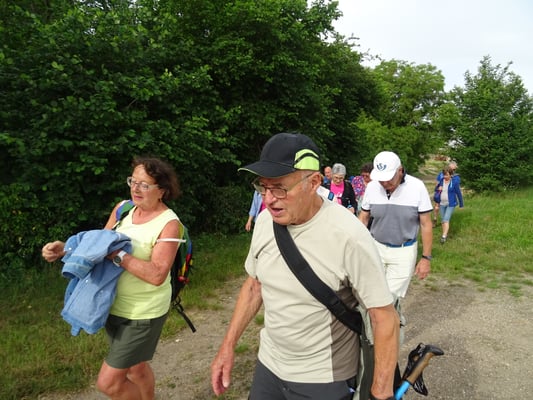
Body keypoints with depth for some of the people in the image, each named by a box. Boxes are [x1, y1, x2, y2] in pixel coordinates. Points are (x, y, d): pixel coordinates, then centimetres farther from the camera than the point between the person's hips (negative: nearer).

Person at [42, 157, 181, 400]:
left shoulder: (168, 224, -20)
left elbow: (157, 275, -28)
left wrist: (118, 255, -30)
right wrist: (65, 248, -8)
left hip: (143, 313, -6)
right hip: (114, 306, 7)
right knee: (135, 367, 25)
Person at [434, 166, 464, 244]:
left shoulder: (455, 182, -13)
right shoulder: (441, 180, -1)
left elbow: (458, 193, -5)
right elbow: (436, 189, 14)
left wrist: (461, 204, 2)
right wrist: (438, 188, -11)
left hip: (450, 204, -5)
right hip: (442, 204, 5)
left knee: (446, 219, -12)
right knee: (442, 219, 12)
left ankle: (444, 236, -10)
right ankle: (445, 234, 28)